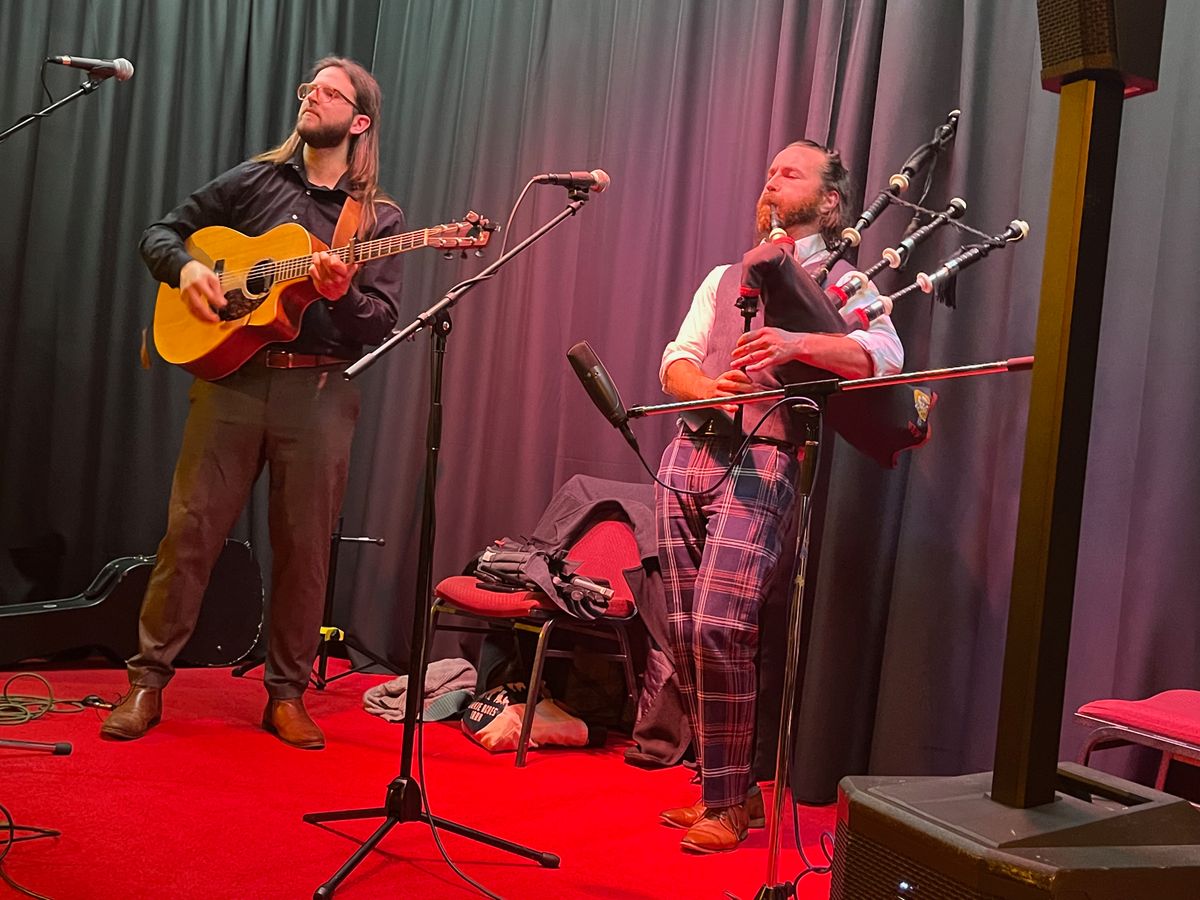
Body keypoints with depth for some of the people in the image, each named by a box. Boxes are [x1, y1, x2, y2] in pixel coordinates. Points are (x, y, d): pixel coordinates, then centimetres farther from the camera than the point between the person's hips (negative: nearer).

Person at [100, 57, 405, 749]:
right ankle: (149, 680, 9)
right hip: (231, 376, 1)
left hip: (319, 392, -1)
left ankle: (288, 693, 14)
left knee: (305, 545, 2)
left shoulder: (379, 218, 7)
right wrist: (186, 268, -4)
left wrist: (344, 295, -21)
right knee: (191, 528, 0)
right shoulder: (254, 180, 12)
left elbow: (385, 323, -1)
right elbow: (161, 234, 16)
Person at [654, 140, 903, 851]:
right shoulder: (724, 279, 23)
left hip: (762, 461, -6)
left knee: (719, 630, -15)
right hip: (689, 452, 6)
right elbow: (676, 362, 12)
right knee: (685, 632, 5)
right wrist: (710, 387, -12)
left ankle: (729, 803, -1)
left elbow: (883, 353, -14)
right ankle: (723, 785, 18)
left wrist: (796, 343, -32)